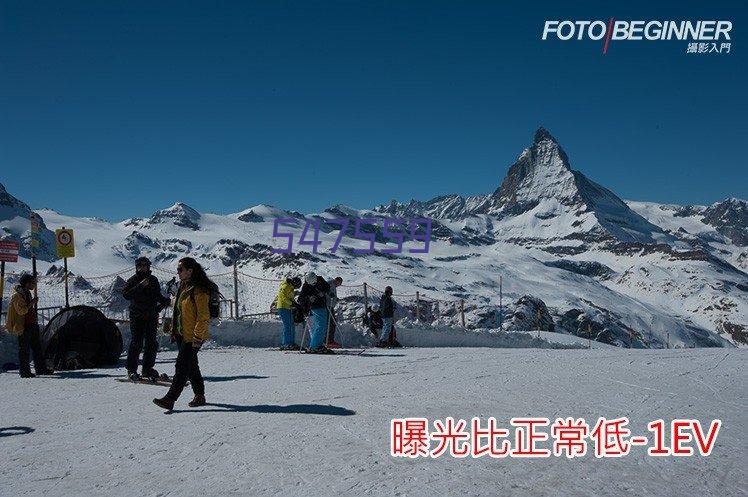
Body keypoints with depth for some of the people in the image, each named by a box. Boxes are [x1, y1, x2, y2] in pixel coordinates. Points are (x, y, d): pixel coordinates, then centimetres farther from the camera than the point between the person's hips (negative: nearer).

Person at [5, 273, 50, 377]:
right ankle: (24, 371, 3)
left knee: (37, 348, 10)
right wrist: (32, 303, -18)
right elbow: (21, 311, -22)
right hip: (24, 327, -9)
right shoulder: (17, 295, -12)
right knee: (24, 350, -3)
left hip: (32, 325, 9)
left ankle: (40, 369, 15)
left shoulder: (27, 293, 16)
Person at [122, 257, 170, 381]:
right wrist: (140, 286, -24)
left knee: (152, 343, 6)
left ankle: (147, 368, 16)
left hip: (151, 316, 5)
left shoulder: (153, 280, 12)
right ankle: (131, 369, 3)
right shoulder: (133, 280, -1)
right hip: (137, 317, -4)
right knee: (136, 343, -6)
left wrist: (166, 300, 3)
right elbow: (126, 294, -16)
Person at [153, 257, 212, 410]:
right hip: (182, 335, 10)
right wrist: (174, 331, 20)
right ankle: (199, 396, 25)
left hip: (193, 337, -10)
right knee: (191, 365, 15)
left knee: (182, 366, -10)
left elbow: (203, 316, -19)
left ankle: (170, 399, -10)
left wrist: (197, 336, -22)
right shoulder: (183, 287, 14)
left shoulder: (199, 290, -16)